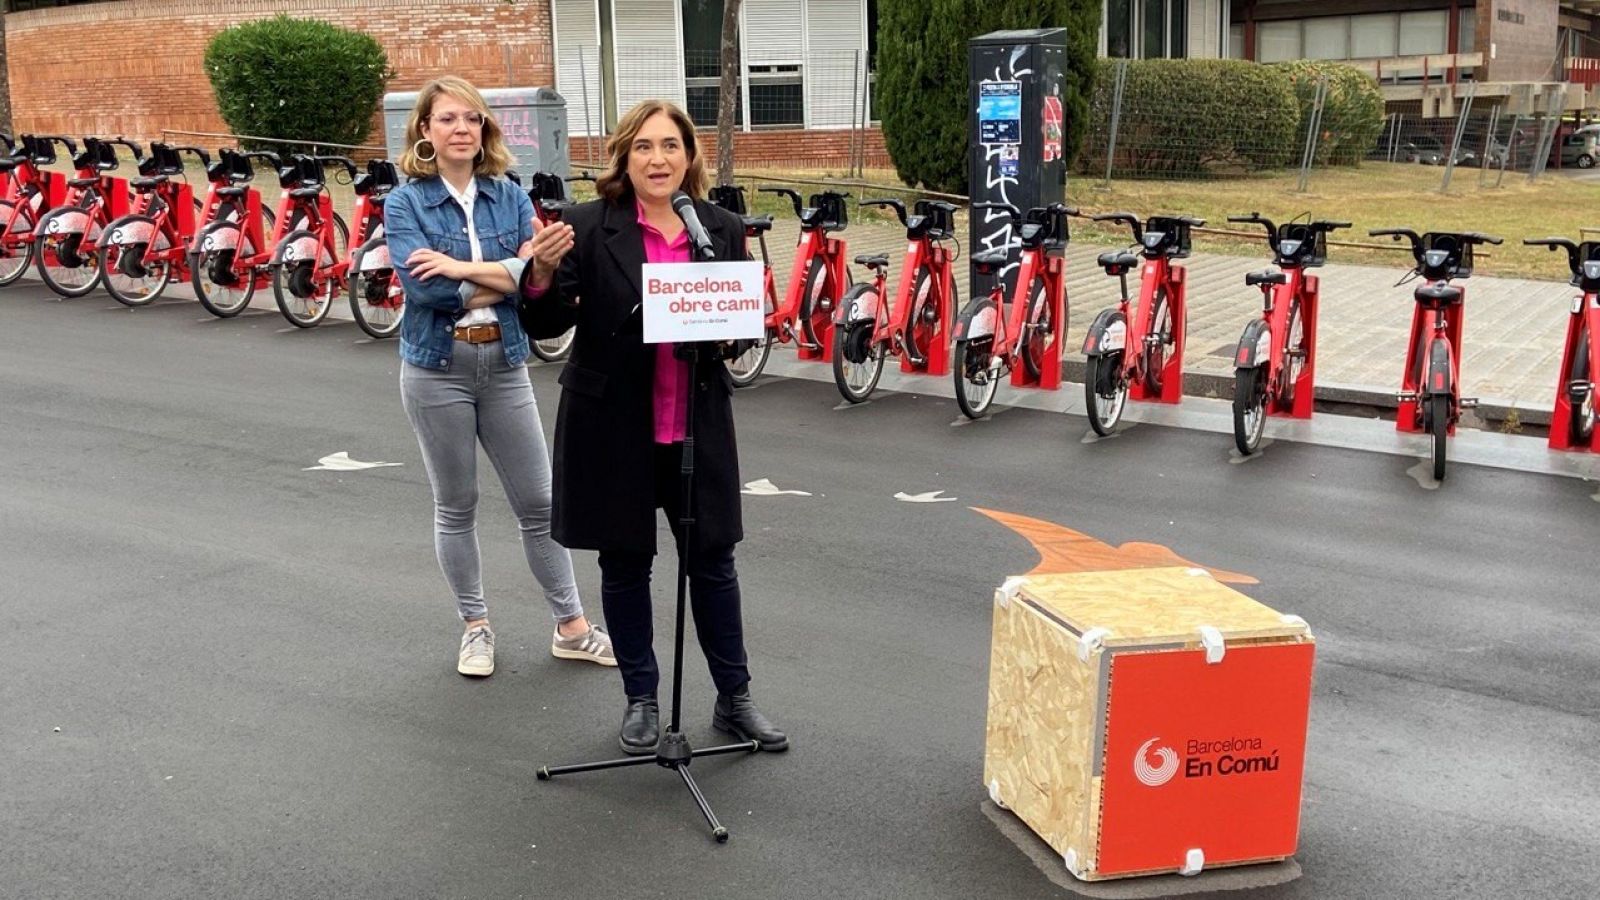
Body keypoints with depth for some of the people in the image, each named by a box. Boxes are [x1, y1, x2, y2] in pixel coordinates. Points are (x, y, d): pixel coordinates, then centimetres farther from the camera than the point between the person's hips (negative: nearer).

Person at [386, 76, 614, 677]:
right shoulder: (405, 203, -5)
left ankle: (571, 626, 19)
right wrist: (504, 278, -14)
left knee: (538, 502, 7)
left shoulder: (510, 197, 3)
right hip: (438, 369, -2)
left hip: (505, 365, 2)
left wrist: (463, 268, -19)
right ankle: (475, 627, 26)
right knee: (456, 507, 10)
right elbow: (424, 289, -19)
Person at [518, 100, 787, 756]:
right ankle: (641, 700, 28)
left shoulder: (723, 230, 2)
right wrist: (542, 273, -26)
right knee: (625, 563, 10)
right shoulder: (589, 228, -7)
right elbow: (547, 325, -7)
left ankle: (734, 699, 27)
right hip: (613, 425, -2)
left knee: (713, 559, 11)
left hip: (698, 424, 2)